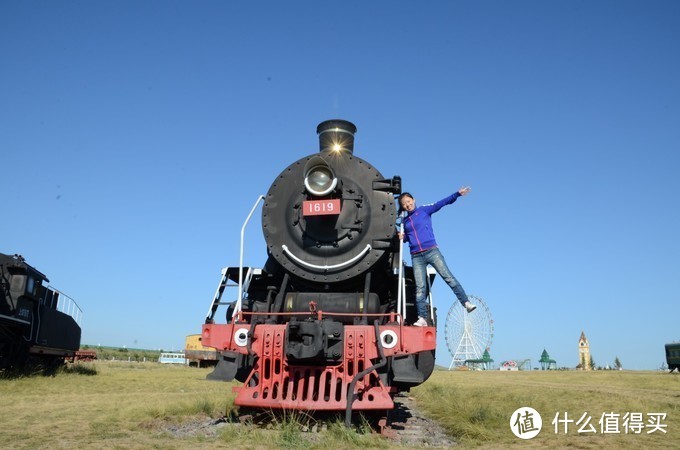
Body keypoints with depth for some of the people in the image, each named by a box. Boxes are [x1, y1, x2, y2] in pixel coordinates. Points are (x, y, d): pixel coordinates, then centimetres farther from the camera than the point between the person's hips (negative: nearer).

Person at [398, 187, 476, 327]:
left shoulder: (424, 210, 5)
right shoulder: (404, 221, 15)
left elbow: (442, 203, -6)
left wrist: (458, 194, -17)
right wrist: (403, 237, 6)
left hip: (432, 252, -3)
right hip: (416, 257, 3)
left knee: (448, 277, -12)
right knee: (420, 288, -1)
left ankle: (466, 303, -11)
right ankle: (422, 319, -1)